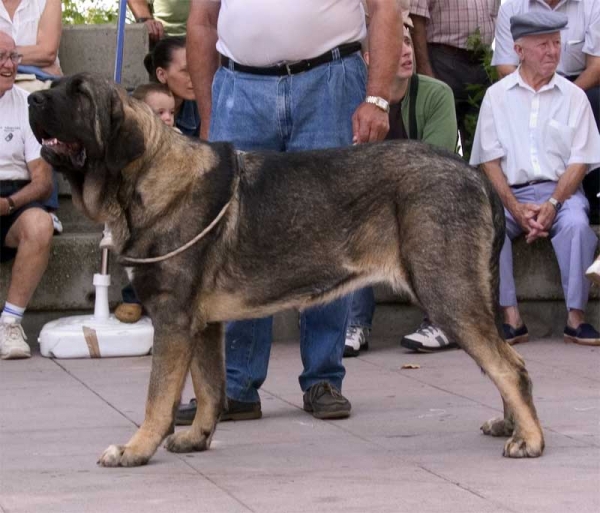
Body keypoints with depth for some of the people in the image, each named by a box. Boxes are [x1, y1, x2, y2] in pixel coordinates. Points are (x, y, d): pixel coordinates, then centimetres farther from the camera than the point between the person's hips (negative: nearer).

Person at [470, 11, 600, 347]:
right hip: (511, 194, 1)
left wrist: (552, 205, -14)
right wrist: (517, 209, -11)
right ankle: (512, 320, -30)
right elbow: (490, 161, 4)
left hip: (560, 190, 0)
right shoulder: (497, 95, 10)